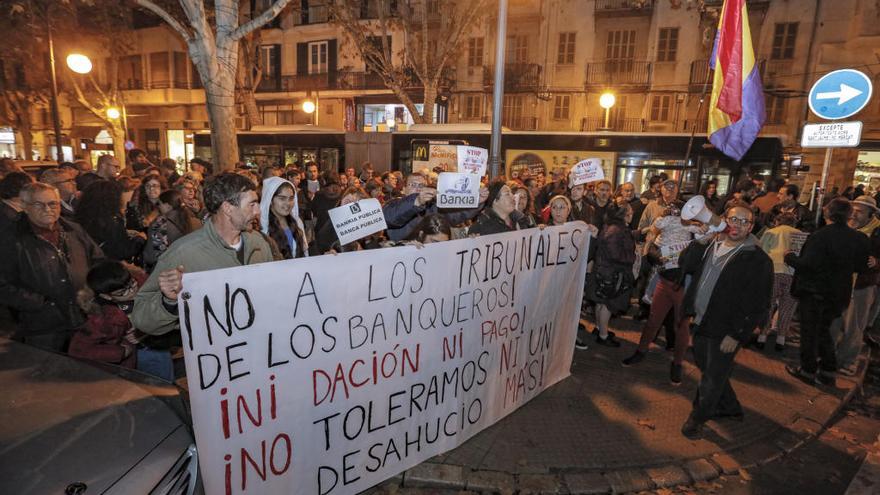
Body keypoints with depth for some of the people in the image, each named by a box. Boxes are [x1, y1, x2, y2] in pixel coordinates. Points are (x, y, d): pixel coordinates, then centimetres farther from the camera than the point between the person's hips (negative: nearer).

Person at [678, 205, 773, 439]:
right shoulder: (710, 245, 6)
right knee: (705, 366, 22)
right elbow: (684, 266, -3)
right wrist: (699, 243, -14)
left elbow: (758, 304, -14)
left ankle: (698, 417, 29)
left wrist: (737, 335, -16)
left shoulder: (758, 260, -13)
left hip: (724, 332, -6)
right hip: (700, 323, 6)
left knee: (712, 378, 8)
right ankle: (729, 407, 45)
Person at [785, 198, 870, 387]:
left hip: (814, 291, -6)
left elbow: (809, 265, -25)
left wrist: (790, 257, -9)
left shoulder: (820, 236, -21)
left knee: (809, 331, 7)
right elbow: (862, 267, 7)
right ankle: (828, 371, 25)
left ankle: (808, 370, 17)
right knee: (824, 329, 21)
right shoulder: (860, 238, -1)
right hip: (839, 293, 6)